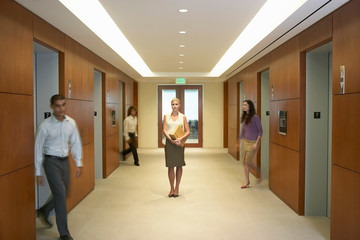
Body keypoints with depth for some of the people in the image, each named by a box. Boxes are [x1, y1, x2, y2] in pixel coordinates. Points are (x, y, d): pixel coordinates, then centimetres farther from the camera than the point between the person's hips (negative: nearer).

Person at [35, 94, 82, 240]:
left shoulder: (71, 123, -2)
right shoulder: (45, 126, -13)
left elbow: (75, 143, 6)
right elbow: (38, 148, -7)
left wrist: (78, 164, 3)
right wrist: (38, 173, -6)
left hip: (65, 161, 5)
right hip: (51, 161, -5)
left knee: (61, 194, 14)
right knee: (61, 194, -8)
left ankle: (44, 212, 45)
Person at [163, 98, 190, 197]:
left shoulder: (183, 117, 5)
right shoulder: (166, 116, 6)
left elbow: (188, 131, 1)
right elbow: (164, 130, -2)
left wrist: (181, 139, -17)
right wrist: (171, 140, -17)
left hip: (179, 143, 0)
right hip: (169, 142, 0)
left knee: (179, 166, 5)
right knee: (170, 166, 2)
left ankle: (177, 188, 17)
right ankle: (171, 188, 15)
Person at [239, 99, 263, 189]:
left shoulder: (255, 117, -13)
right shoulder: (244, 117, 7)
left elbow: (260, 131, -12)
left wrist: (256, 143, -16)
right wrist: (241, 142, 13)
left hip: (252, 142, -7)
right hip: (245, 141, 7)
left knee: (248, 162, -3)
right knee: (244, 162, 7)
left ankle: (259, 172, 24)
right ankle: (247, 181, 18)